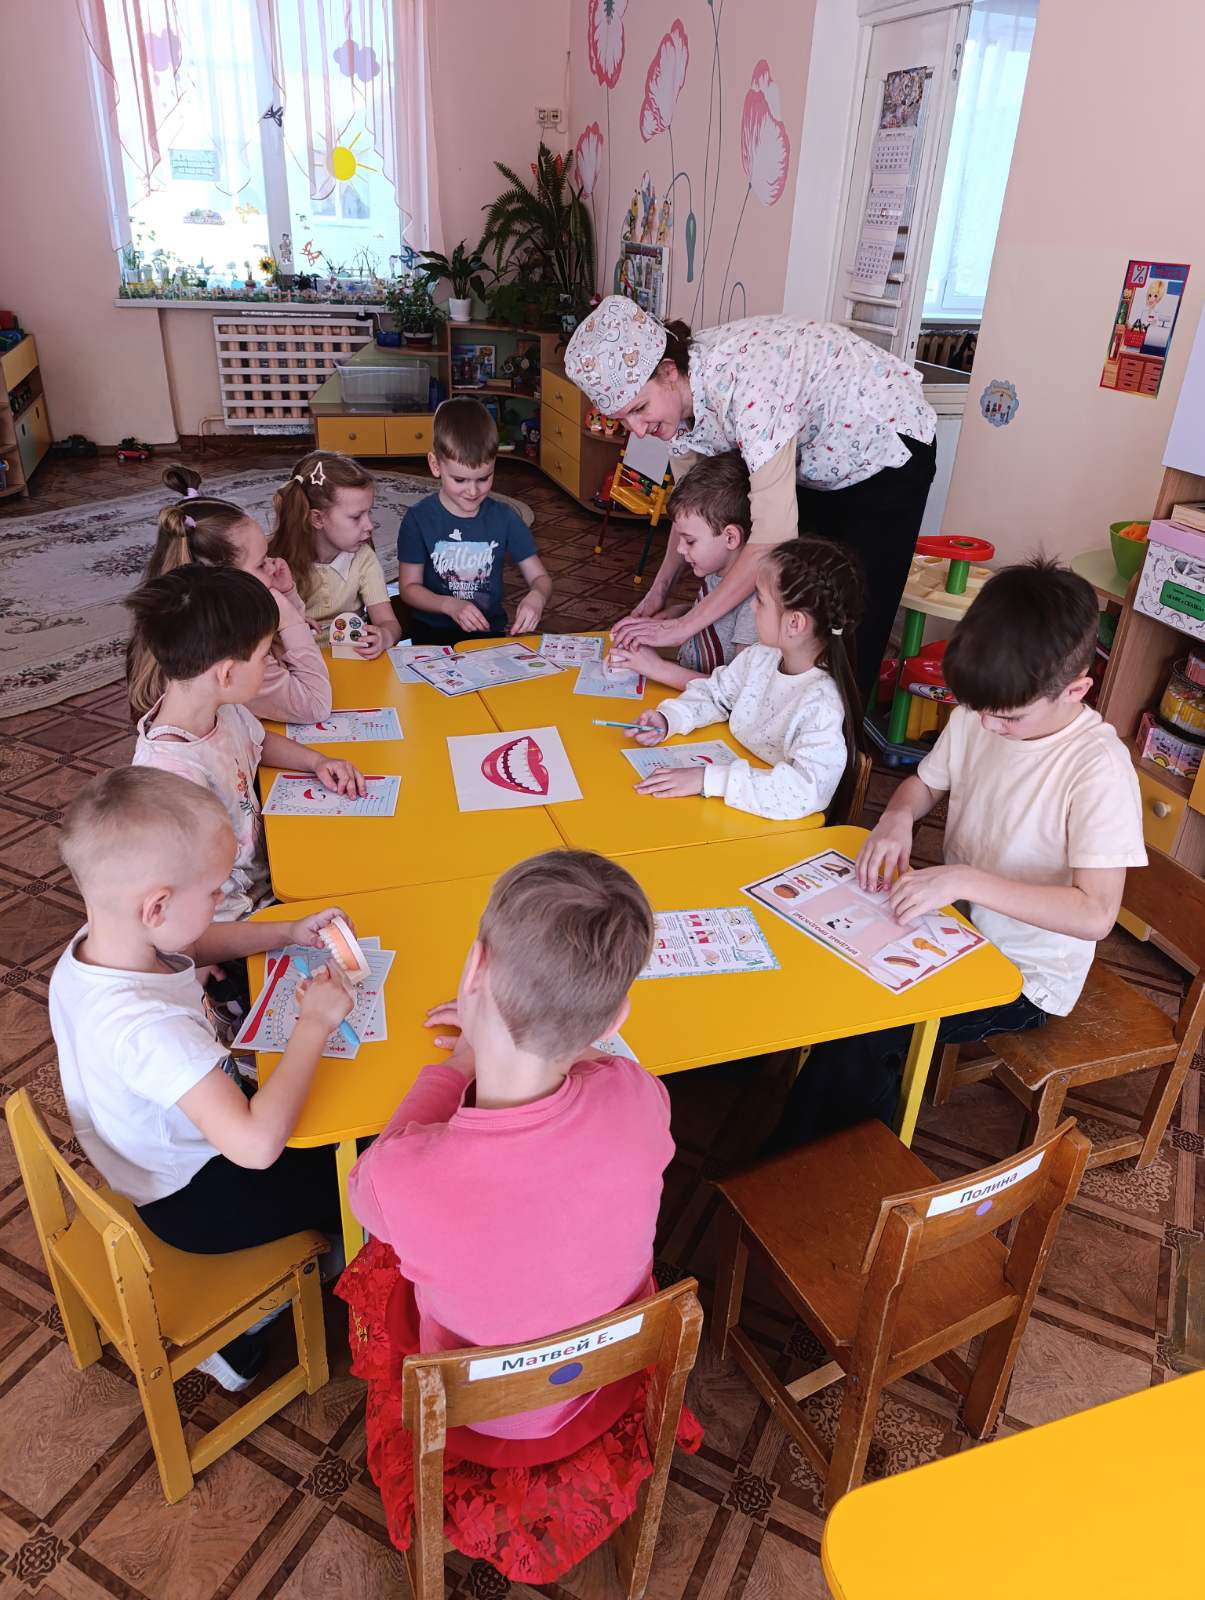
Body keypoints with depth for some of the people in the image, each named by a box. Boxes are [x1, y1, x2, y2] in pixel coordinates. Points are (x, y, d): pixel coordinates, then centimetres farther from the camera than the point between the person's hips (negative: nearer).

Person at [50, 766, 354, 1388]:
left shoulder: (92, 946, -14)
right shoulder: (150, 1027, -42)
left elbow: (195, 943, 7)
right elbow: (255, 1145, -46)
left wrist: (287, 932, -4)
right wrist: (315, 1023, -35)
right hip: (192, 1201, -8)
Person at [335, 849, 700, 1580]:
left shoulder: (405, 1177, -39)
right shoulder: (636, 1098, -32)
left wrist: (459, 1064, -5)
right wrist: (501, 1038, 2)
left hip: (479, 1427, -2)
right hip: (612, 1397, 2)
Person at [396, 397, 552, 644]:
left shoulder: (504, 518, 1)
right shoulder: (418, 520, -5)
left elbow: (540, 577, 5)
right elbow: (409, 587, -1)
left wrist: (536, 597, -20)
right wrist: (451, 605, -19)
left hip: (490, 631, 2)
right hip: (432, 632, -2)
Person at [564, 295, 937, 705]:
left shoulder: (742, 383, -40)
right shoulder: (674, 392, -15)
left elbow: (773, 536, -42)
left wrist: (683, 625, -38)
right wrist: (659, 590, -12)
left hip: (885, 445, -7)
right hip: (816, 461, 7)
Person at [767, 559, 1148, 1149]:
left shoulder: (1099, 768, -25)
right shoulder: (975, 719, -7)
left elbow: (1095, 914, -29)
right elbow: (923, 783, 11)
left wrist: (965, 879, -34)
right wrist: (898, 817, -12)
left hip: (1024, 975, -6)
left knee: (862, 1029, -20)